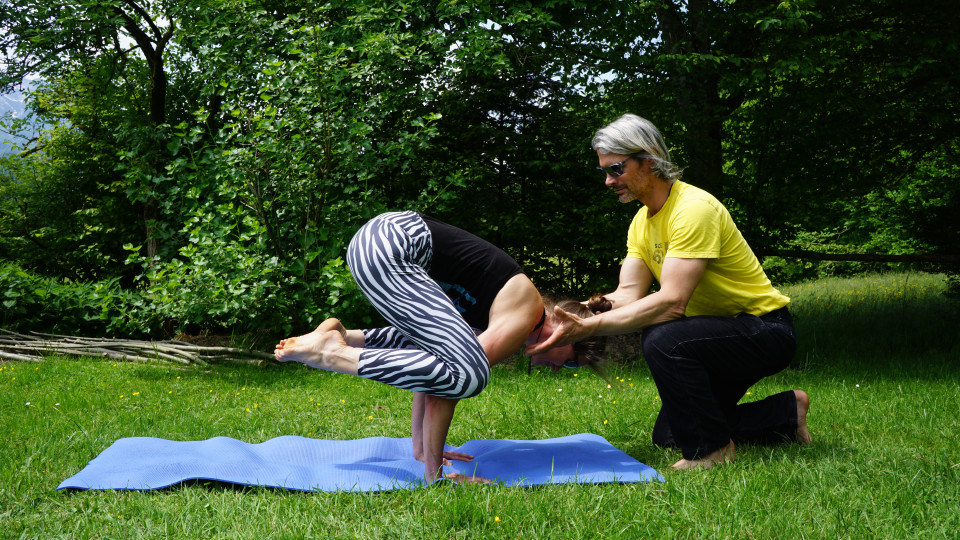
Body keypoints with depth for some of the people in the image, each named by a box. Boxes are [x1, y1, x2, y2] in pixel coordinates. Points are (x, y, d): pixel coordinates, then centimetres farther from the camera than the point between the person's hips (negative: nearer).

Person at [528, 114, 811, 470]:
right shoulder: (642, 222, 6)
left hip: (765, 331, -10)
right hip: (721, 331, 10)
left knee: (662, 341, -34)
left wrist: (589, 328, -38)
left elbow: (671, 302, -34)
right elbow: (629, 295, -5)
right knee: (668, 436, 10)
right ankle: (785, 412, 20)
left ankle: (710, 448, -14)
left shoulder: (694, 209, -25)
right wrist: (577, 314, -23)